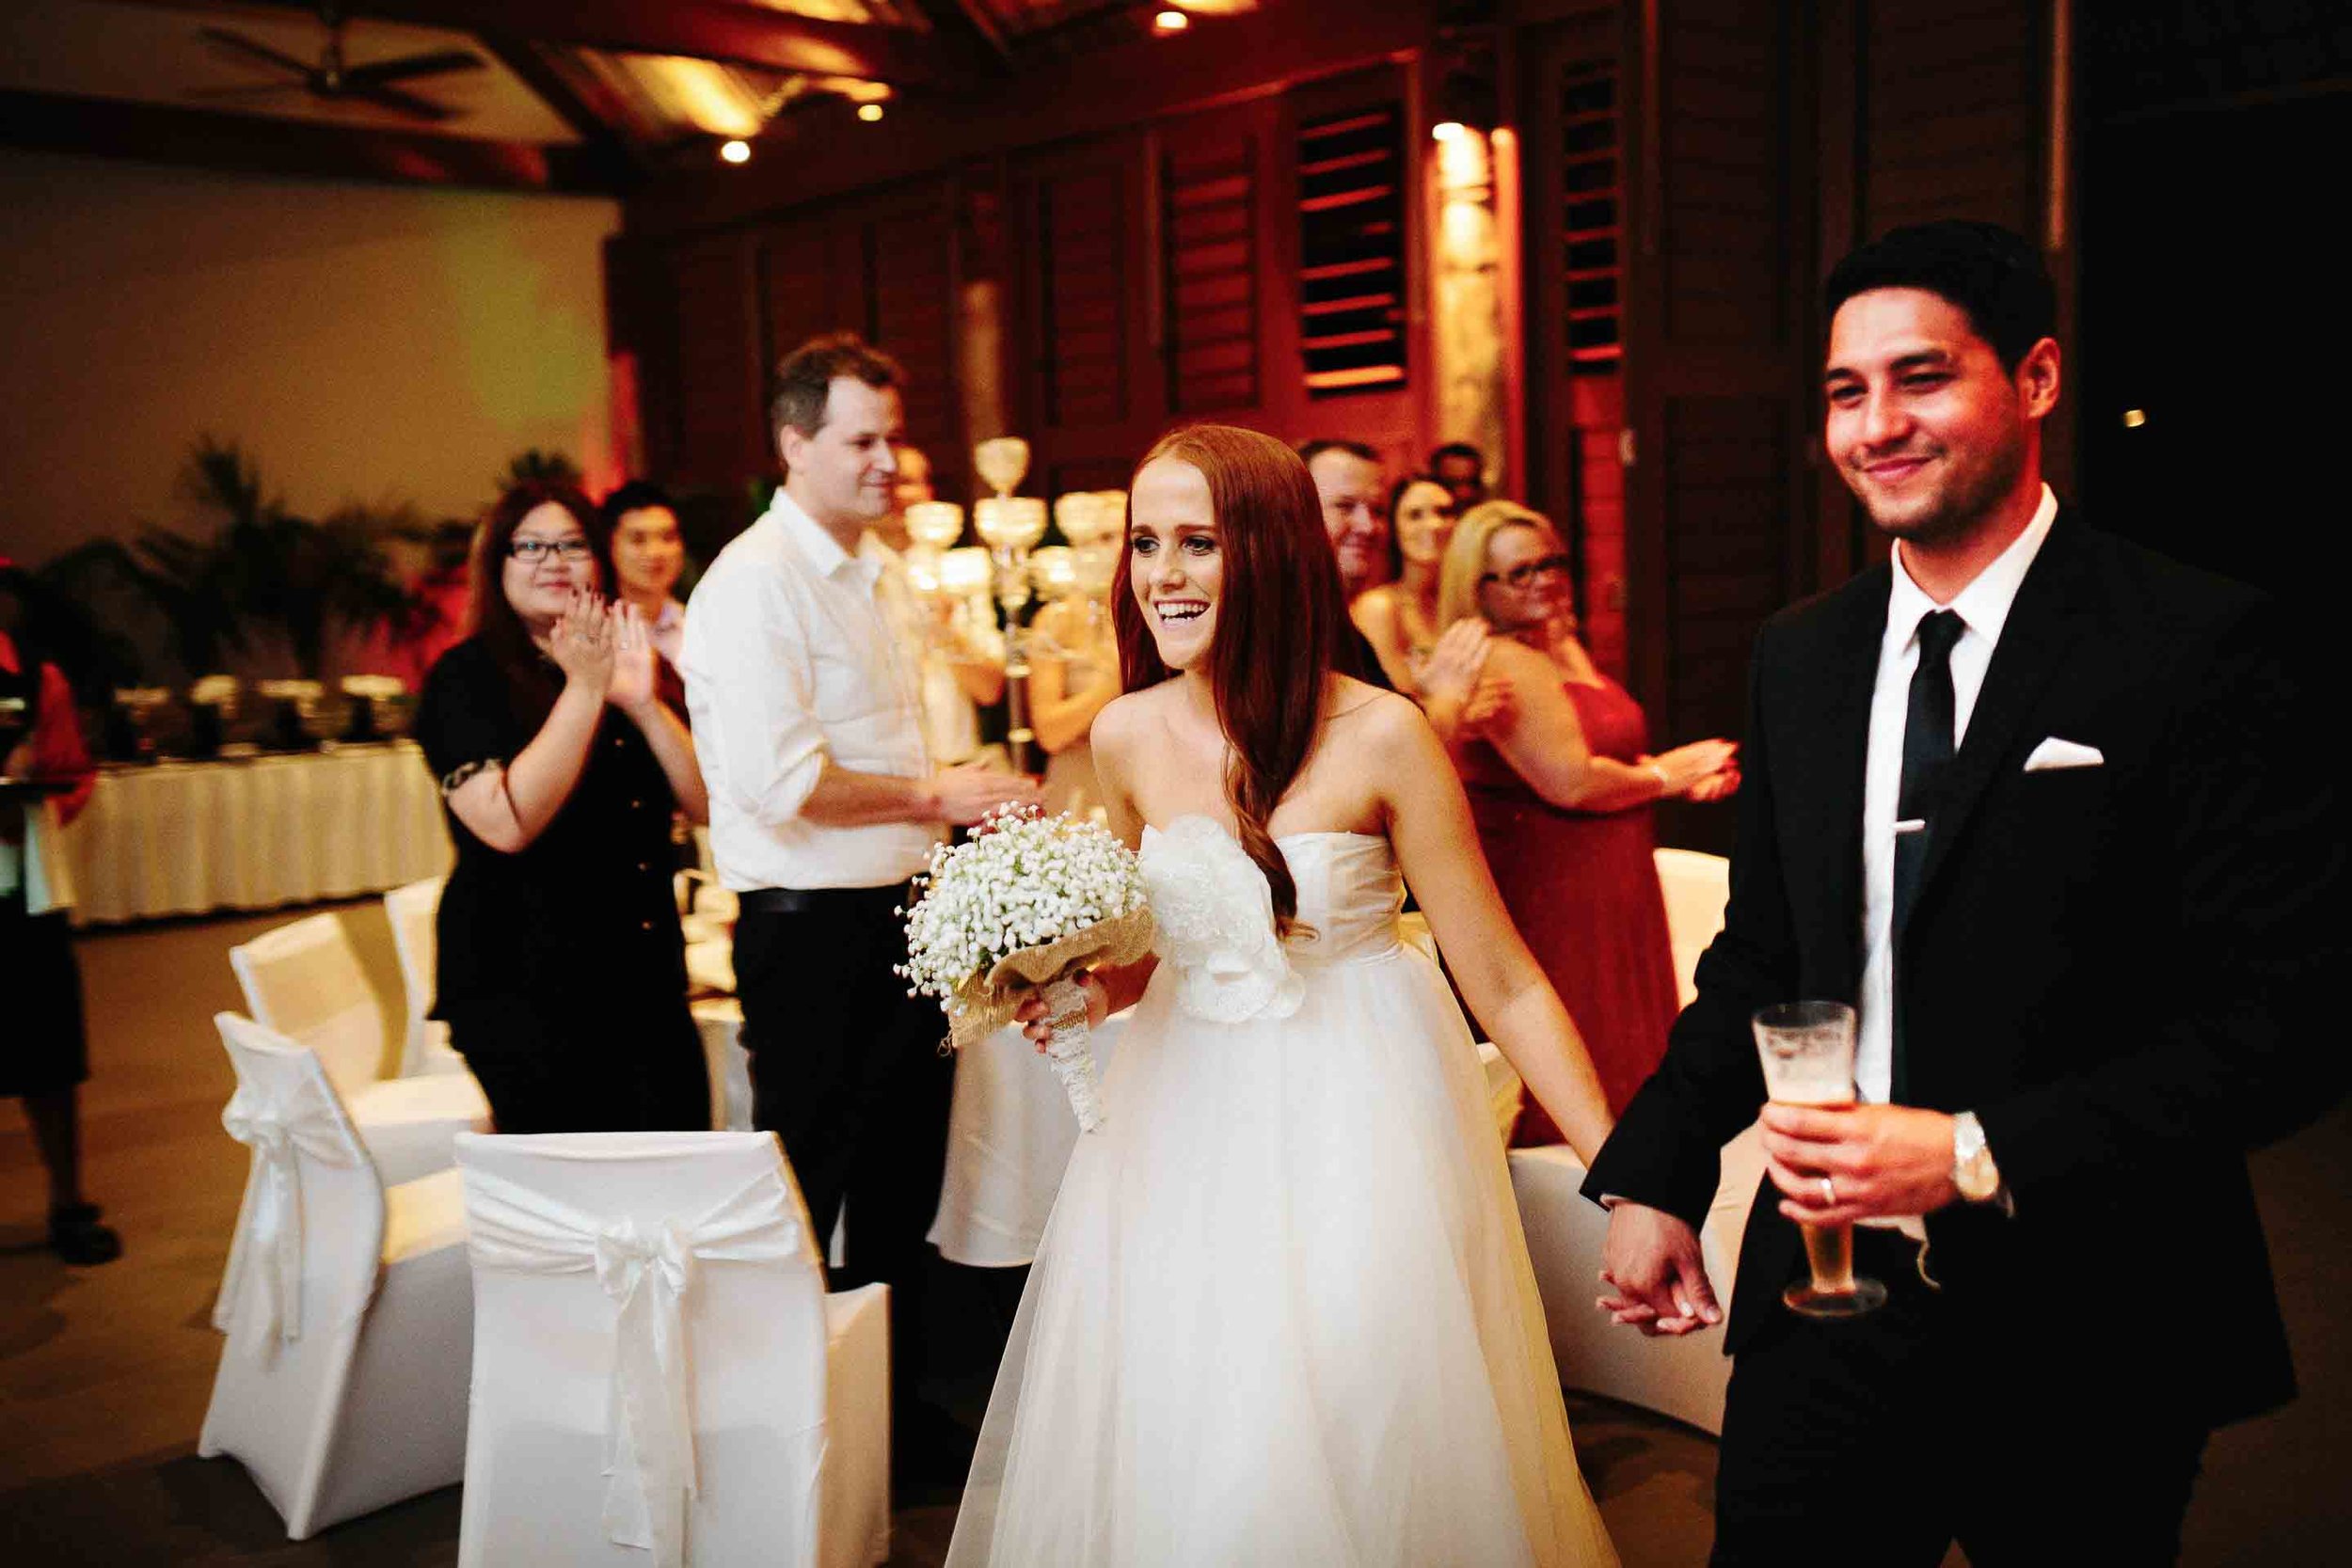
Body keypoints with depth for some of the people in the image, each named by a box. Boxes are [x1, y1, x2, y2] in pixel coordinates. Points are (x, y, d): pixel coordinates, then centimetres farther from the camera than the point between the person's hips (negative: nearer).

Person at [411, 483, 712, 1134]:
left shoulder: (629, 662, 13)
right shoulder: (466, 677, -3)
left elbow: (705, 804, 3)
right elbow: (509, 823, -19)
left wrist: (644, 703, -11)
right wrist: (584, 691, -17)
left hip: (647, 979, 5)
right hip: (524, 986, -5)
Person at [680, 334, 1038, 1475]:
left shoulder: (863, 577, 15)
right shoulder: (756, 582, -15)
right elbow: (781, 780, -24)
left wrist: (960, 798, 9)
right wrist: (937, 796, -17)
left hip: (901, 922, 9)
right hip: (813, 937, -9)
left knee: (901, 1192, 19)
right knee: (800, 1206, 5)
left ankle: (898, 1413, 35)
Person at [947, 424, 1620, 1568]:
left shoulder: (1379, 735, -15)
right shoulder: (1127, 736, -3)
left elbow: (1504, 983, -12)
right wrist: (1079, 997, -8)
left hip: (1356, 1121, -4)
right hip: (1190, 1119, 4)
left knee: (1355, 1449, 4)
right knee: (1173, 1457, 12)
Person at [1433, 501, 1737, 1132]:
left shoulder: (1564, 649, 13)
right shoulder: (1502, 663, -17)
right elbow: (1569, 782, -23)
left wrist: (1685, 779, 7)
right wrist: (1663, 778, -6)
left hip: (1609, 896, 10)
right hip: (1550, 897, -10)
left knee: (1618, 1068, 16)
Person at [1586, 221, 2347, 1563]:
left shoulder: (2197, 644, -12)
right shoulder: (1799, 658, 6)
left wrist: (1982, 1154, -22)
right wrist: (1655, 1178, 4)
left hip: (2082, 1335, -4)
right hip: (1828, 1305, 4)